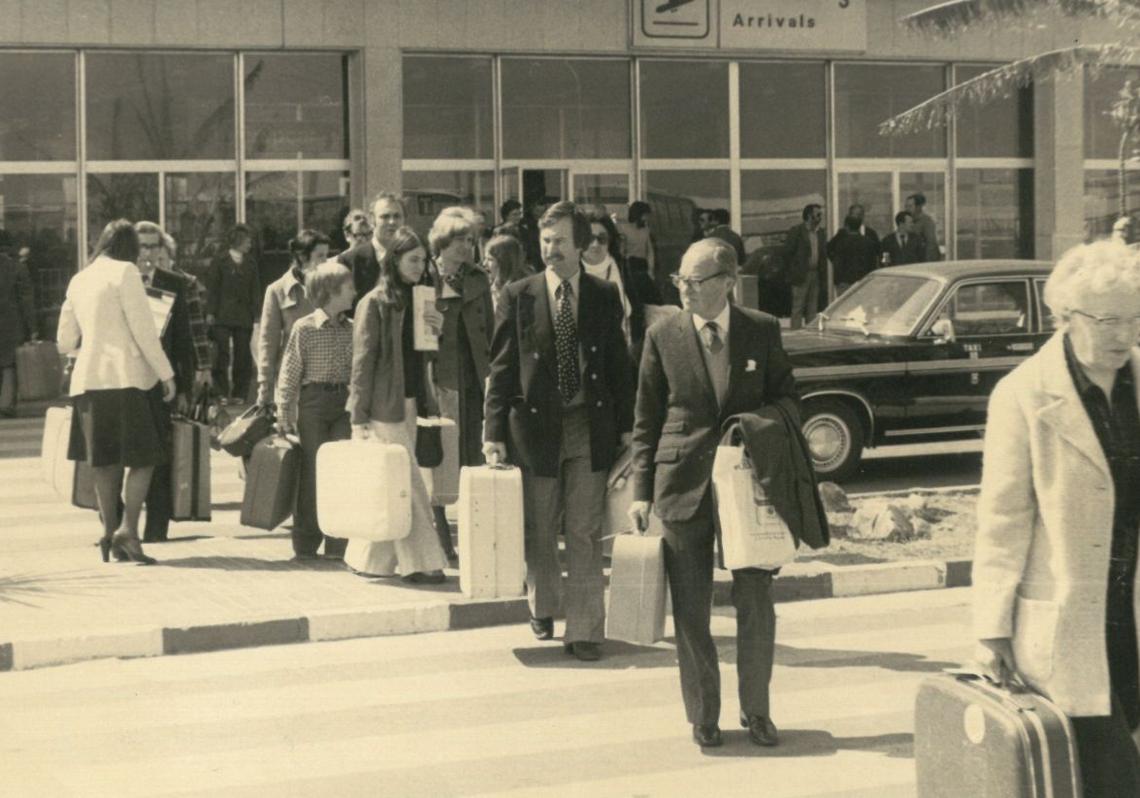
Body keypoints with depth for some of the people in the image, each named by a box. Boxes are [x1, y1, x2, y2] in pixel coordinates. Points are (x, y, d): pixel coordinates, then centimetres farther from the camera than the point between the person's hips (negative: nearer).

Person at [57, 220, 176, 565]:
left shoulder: (78, 280, 15)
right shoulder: (125, 272, -5)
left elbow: (65, 342, 18)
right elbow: (143, 329, -10)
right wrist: (165, 373, -5)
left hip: (87, 379, 6)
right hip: (127, 376, -6)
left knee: (104, 460, 12)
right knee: (143, 456, -3)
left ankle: (110, 531, 14)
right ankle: (128, 528, -15)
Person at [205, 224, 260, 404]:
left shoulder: (250, 264, 13)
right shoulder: (219, 261, 2)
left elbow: (255, 291, 12)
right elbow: (211, 287, -1)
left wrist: (255, 313, 3)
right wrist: (210, 312, -7)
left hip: (244, 317, 3)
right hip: (222, 315, -3)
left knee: (242, 355, 2)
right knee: (222, 354, -4)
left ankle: (239, 393, 8)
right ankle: (222, 392, 2)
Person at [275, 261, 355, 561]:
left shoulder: (352, 329, 7)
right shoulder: (304, 328, -6)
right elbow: (289, 375, -5)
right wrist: (284, 416, -8)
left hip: (344, 403, 4)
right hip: (313, 401, -4)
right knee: (312, 473, 2)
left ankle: (337, 543, 5)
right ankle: (306, 544, 11)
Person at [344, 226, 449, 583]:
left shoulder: (416, 301, 14)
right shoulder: (375, 303, -8)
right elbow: (363, 361, -10)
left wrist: (436, 330, -2)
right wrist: (359, 416, -13)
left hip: (409, 405, 7)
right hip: (383, 407, -7)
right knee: (408, 485, -7)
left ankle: (363, 559, 17)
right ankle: (419, 562, -2)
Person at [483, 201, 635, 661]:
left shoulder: (604, 298, 5)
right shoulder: (520, 296, 0)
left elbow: (619, 365, 8)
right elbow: (501, 368, 0)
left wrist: (626, 426, 3)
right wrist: (495, 432, -5)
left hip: (590, 426, 0)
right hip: (536, 424, 0)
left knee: (586, 535, 0)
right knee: (539, 531, 11)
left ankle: (584, 631, 5)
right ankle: (543, 608, 34)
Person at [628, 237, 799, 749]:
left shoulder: (763, 332, 2)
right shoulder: (662, 338, 1)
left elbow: (786, 399, 12)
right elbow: (647, 420, 4)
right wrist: (641, 491, 0)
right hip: (683, 487, 0)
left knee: (757, 606, 4)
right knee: (691, 611, 6)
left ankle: (756, 711, 22)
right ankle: (703, 717, 20)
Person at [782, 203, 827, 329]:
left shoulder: (820, 232, 12)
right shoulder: (796, 231, -7)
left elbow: (823, 255, 14)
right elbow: (787, 253, -7)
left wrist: (823, 276, 7)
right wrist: (790, 275, -10)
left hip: (815, 275, 6)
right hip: (801, 275, -6)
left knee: (812, 309, 9)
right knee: (798, 308, -4)